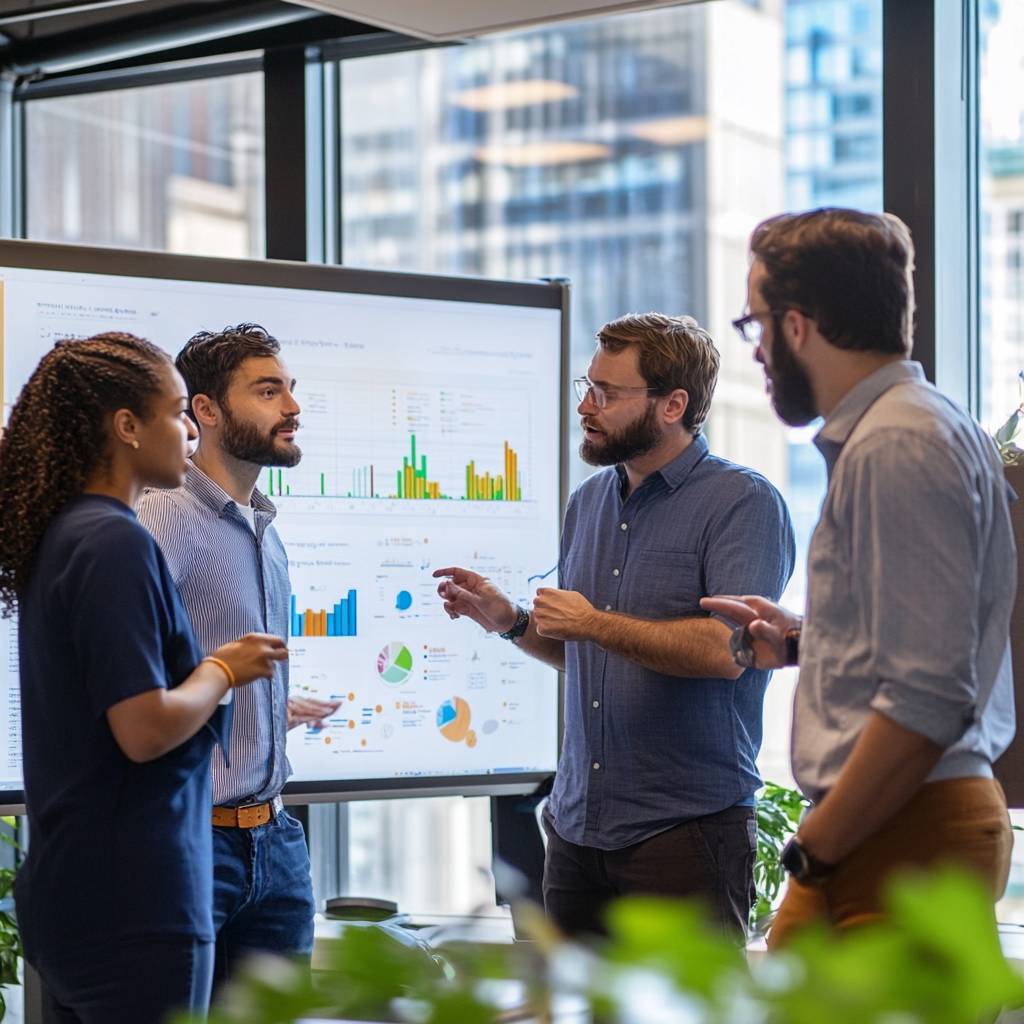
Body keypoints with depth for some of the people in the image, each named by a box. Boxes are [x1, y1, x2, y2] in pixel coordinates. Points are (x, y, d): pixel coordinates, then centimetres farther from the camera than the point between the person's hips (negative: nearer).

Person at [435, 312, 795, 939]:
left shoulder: (745, 503, -9)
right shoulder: (588, 502, 14)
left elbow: (726, 650, -22)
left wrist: (595, 623, -15)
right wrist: (511, 621, 6)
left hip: (687, 828, -7)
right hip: (578, 825, 7)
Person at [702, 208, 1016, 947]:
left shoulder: (898, 445, -15)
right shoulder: (917, 426, 17)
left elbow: (927, 700, -23)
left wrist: (815, 851, -17)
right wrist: (803, 643, 23)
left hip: (906, 836, -10)